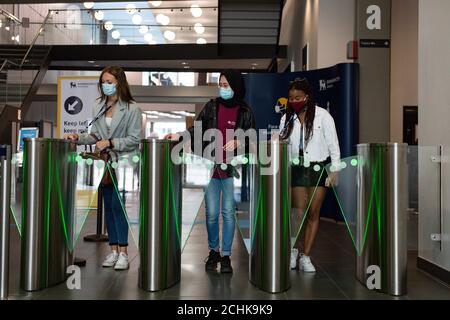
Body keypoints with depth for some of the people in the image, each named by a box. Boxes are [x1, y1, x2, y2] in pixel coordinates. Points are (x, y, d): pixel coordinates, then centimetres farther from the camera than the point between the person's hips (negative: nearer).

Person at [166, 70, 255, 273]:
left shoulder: (245, 112, 2)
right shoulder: (212, 106, 7)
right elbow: (198, 130, 5)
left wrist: (237, 142, -17)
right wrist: (179, 136, -10)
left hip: (232, 169, -1)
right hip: (210, 166, 2)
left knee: (228, 212, 3)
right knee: (211, 213, 7)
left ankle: (226, 255, 15)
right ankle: (213, 251, 25)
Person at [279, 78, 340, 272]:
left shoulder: (322, 116, -4)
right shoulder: (287, 118, 6)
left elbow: (333, 144, -3)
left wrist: (335, 170, -7)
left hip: (318, 168, -1)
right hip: (297, 169, 2)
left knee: (313, 214, 1)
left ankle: (305, 256, 10)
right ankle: (293, 251, 19)